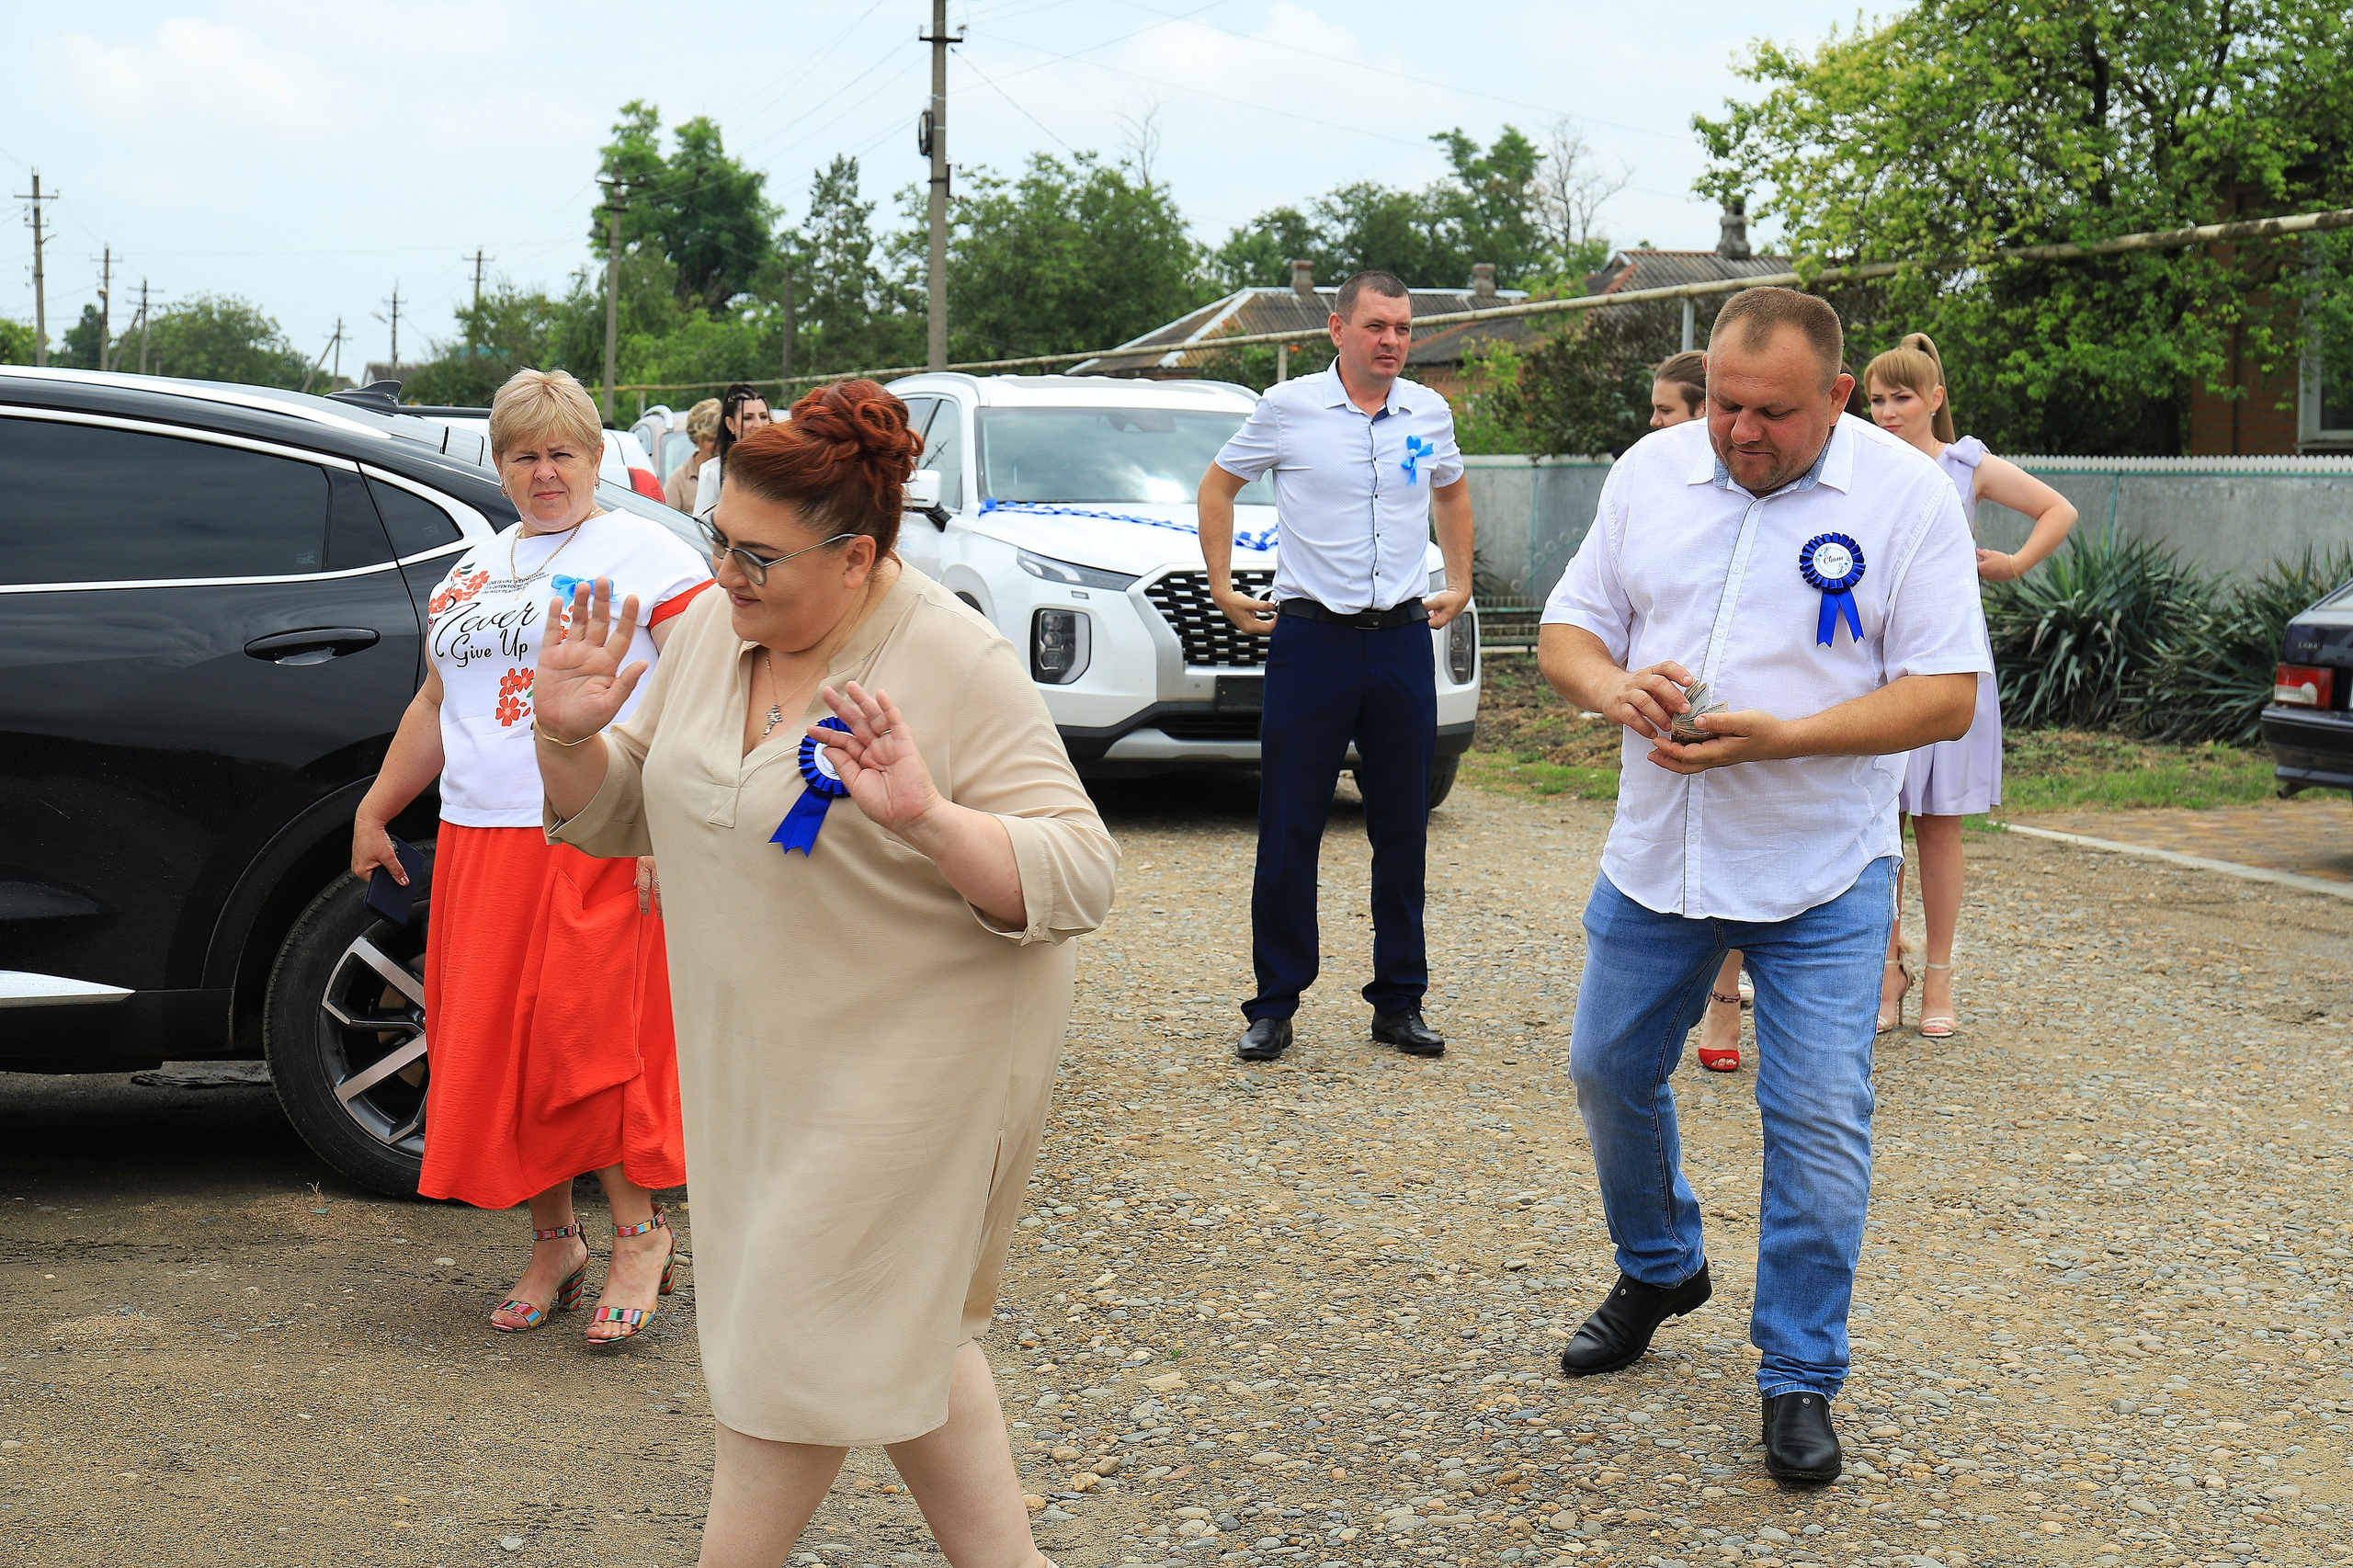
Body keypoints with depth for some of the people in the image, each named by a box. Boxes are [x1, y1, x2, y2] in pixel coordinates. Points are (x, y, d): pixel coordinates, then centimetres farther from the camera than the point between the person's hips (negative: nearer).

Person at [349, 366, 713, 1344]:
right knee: (494, 1048, 6)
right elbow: (434, 706, 28)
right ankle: (552, 1243, 17)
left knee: (591, 1039, -11)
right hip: (478, 844, 7)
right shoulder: (470, 574, 21)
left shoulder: (645, 551, 0)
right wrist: (374, 811, 24)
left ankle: (639, 1235, 3)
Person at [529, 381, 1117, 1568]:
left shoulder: (957, 669, -19)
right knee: (896, 1331, 17)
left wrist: (927, 816, -38)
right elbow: (615, 815, 10)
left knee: (802, 1341, 2)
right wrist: (567, 736, -11)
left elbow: (1077, 879, -23)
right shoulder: (714, 629, 1)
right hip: (758, 1058, 8)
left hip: (907, 1060, -7)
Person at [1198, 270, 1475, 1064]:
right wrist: (1222, 588, 5)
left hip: (1403, 642, 3)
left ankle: (1399, 1002, 17)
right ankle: (1274, 1006, 9)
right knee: (1289, 833, 0)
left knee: (1402, 832, 7)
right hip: (1311, 640, -3)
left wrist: (1459, 585, 20)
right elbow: (1218, 486, 11)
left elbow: (1451, 493, 27)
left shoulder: (1429, 413, 7)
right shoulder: (1287, 407, -2)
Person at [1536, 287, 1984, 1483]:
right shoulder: (1651, 471, 2)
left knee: (1818, 1120, -4)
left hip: (1821, 872, -4)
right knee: (1610, 1072, 14)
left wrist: (1778, 737, -24)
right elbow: (1566, 631, 7)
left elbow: (1947, 697, -12)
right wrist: (1615, 687, -18)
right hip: (1655, 855, 4)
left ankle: (1800, 1380, 12)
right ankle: (1658, 1270, 41)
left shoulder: (1907, 495, -8)